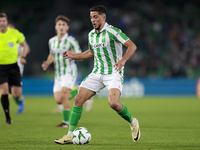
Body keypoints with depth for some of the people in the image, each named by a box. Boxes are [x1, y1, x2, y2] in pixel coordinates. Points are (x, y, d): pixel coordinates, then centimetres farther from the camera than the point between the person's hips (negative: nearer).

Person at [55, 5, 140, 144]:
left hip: (114, 74, -7)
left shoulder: (112, 31, -14)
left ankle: (133, 122, 3)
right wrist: (74, 56, 19)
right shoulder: (91, 34, 9)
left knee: (113, 103, -27)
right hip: (97, 73, 7)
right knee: (78, 99, -6)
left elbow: (132, 46, -19)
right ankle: (70, 135, 1)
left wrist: (123, 60, -35)